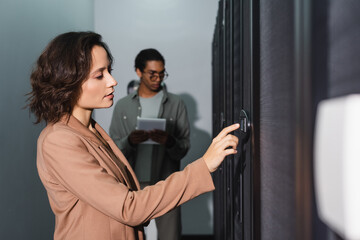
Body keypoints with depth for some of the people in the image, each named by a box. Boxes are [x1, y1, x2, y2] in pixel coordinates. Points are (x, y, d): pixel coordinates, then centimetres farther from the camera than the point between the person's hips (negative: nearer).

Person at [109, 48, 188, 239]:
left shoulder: (176, 104, 4)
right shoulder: (123, 106, 7)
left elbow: (184, 147, 1)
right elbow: (113, 149, 4)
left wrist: (169, 142, -20)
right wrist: (130, 141, -17)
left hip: (165, 183, -1)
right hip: (133, 184, 1)